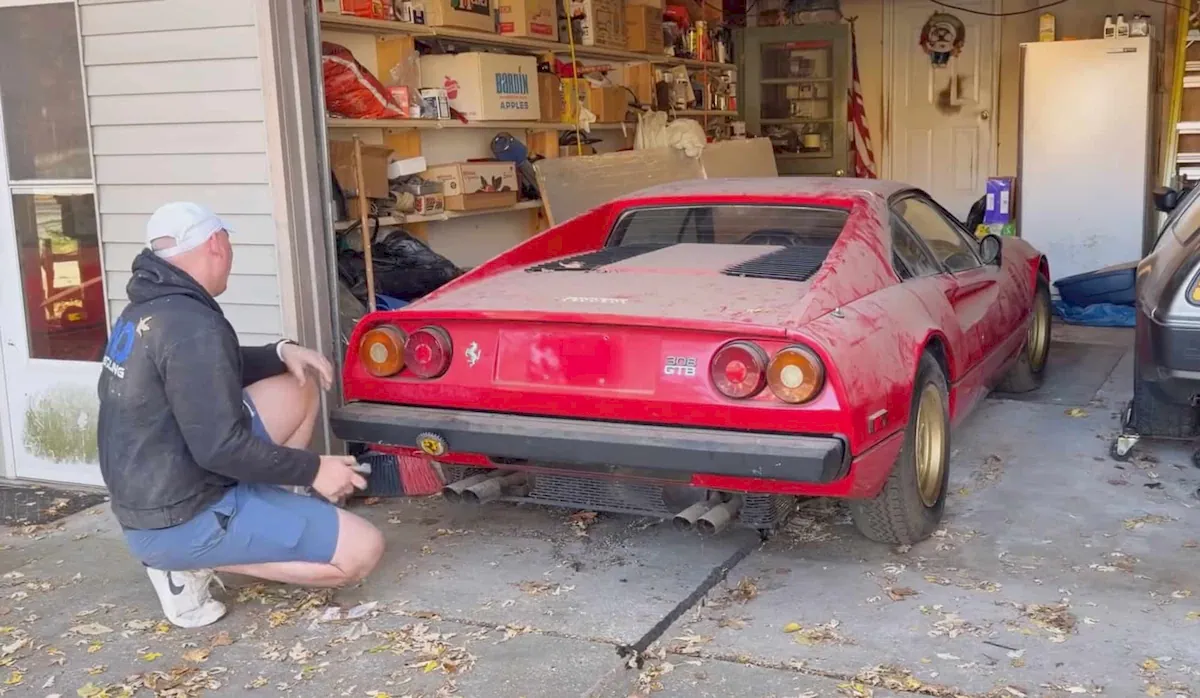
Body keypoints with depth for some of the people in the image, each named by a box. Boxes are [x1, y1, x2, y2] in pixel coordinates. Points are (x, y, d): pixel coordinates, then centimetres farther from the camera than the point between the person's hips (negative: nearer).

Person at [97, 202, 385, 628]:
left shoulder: (145, 311, 7)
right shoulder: (193, 325, -24)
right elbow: (220, 448, -26)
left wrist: (281, 353, 4)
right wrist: (312, 470, -14)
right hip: (180, 520, -10)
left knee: (299, 388, 14)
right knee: (364, 550, -9)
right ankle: (189, 559, -5)